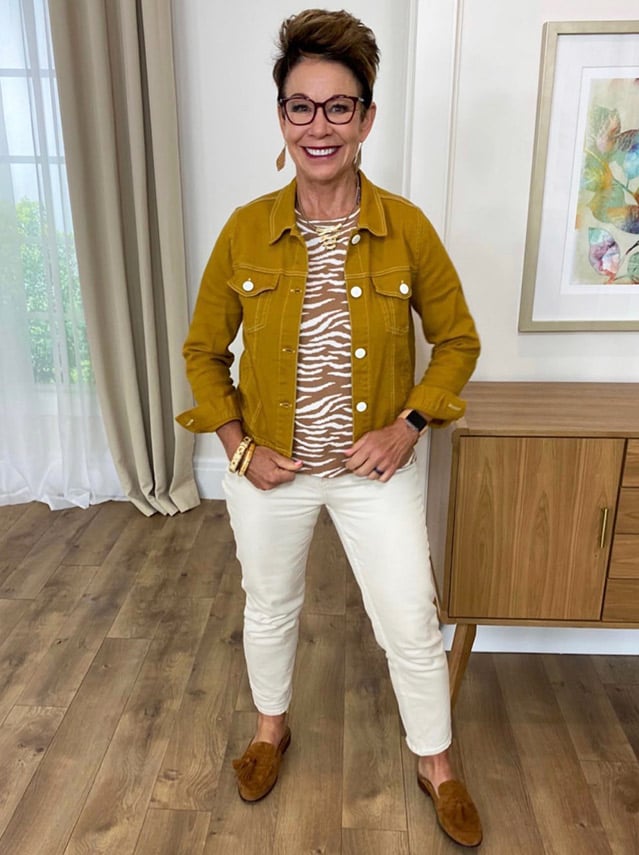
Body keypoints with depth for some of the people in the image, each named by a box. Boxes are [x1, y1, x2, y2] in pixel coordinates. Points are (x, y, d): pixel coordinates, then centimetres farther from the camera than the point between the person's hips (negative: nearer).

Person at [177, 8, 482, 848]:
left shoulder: (407, 228, -10)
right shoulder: (245, 230, -8)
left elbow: (458, 340, 1)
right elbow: (203, 351, 2)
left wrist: (408, 426, -12)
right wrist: (238, 446, -7)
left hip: (377, 467, 0)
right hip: (269, 468, 1)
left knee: (411, 626, 10)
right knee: (270, 608, 20)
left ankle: (436, 765, 39)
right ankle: (272, 727, 51)